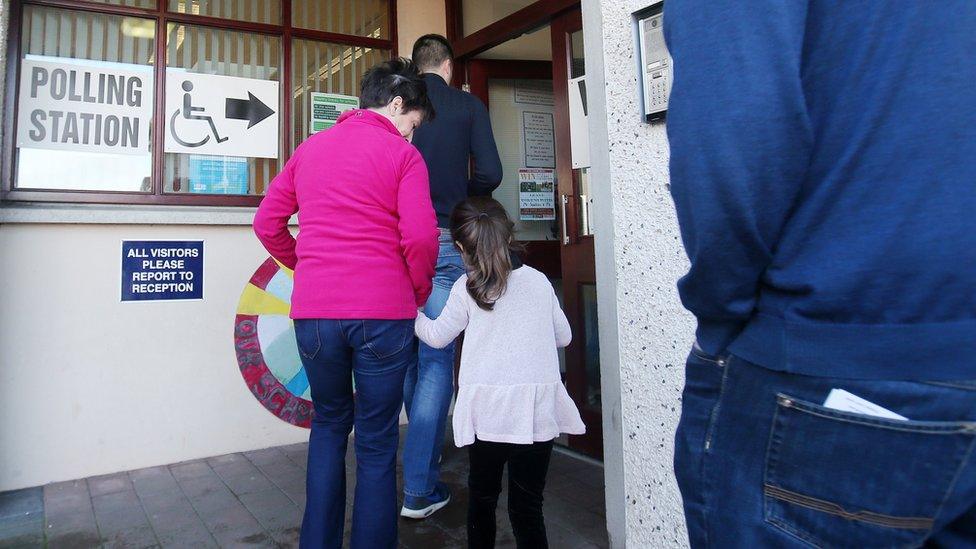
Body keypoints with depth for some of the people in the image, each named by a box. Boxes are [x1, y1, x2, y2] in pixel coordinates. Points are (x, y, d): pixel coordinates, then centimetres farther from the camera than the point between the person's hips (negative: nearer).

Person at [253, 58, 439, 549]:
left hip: (313, 311, 4)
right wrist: (420, 293, 3)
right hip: (382, 313, -4)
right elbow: (420, 237, -13)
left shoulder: (309, 149, 14)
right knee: (376, 443, 8)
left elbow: (267, 222, 14)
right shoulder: (403, 155, -1)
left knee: (328, 424, 23)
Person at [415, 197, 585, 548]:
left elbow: (437, 336, 11)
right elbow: (563, 336, 15)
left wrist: (412, 315, 28)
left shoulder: (466, 288, 0)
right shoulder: (539, 281, 6)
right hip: (537, 410, 1)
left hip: (487, 410, -1)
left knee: (482, 496, 17)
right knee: (527, 505, 6)